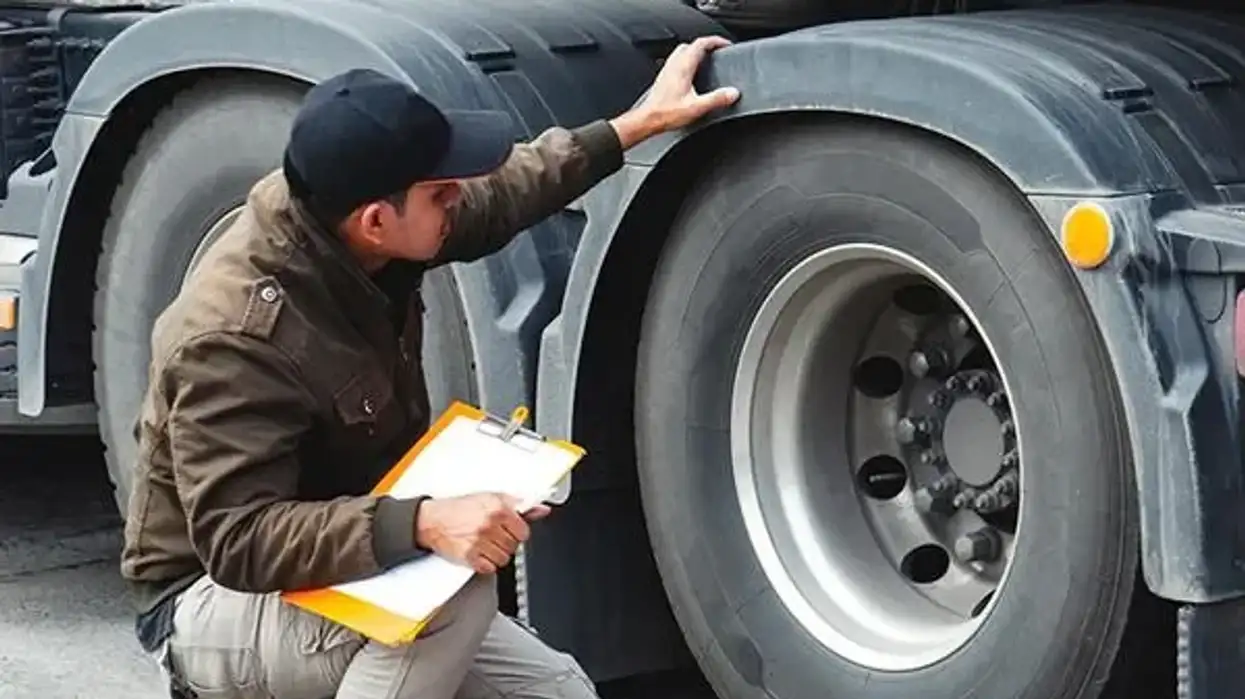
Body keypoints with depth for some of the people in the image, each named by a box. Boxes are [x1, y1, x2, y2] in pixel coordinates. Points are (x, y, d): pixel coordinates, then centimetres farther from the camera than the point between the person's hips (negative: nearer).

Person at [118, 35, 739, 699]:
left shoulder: (348, 243, -8)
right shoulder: (237, 335, -32)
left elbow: (493, 201, 12)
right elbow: (238, 539, -36)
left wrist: (639, 123, 13)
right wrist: (423, 523, -46)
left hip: (342, 573, 8)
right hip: (211, 603, -8)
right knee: (454, 586, -34)